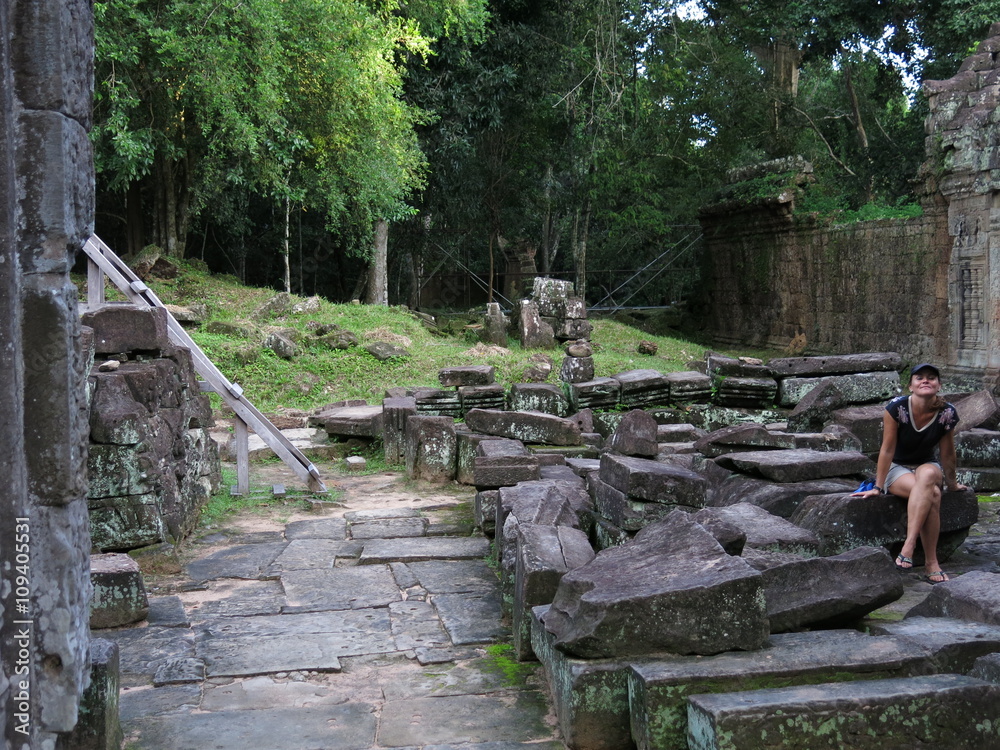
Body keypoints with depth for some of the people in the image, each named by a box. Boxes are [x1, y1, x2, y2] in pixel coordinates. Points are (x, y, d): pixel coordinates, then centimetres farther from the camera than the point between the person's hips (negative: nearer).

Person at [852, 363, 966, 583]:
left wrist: (952, 483, 11)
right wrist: (878, 488, -13)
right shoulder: (896, 407, -19)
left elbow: (946, 454, 0)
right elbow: (887, 450, -15)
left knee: (927, 475, -36)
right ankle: (931, 562, -29)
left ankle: (909, 546, -39)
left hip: (929, 467, 2)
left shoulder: (947, 413, -13)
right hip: (897, 469, -2)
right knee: (932, 495, -33)